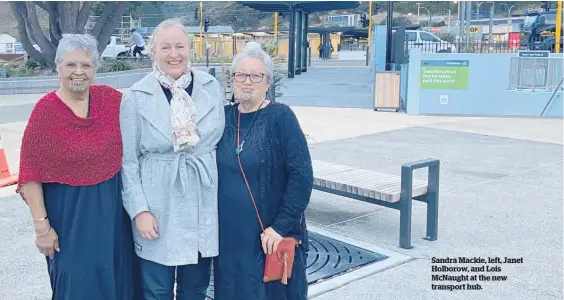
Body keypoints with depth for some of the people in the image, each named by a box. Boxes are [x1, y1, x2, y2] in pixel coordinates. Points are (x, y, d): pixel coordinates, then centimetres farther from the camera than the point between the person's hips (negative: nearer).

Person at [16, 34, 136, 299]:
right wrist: (42, 226, -11)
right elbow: (32, 173, -11)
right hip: (70, 212, -3)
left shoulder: (111, 98, -3)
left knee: (117, 279, 17)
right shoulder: (45, 110, -12)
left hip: (113, 206, 4)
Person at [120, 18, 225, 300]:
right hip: (158, 207, -2)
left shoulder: (212, 87, 1)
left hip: (203, 205, 2)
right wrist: (139, 210, -10)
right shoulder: (136, 97, -6)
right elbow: (128, 161, -4)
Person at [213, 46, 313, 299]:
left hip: (271, 236, -4)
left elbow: (302, 176, -16)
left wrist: (282, 226, -17)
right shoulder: (224, 117, 4)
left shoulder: (280, 117, -11)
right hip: (229, 235, 5)